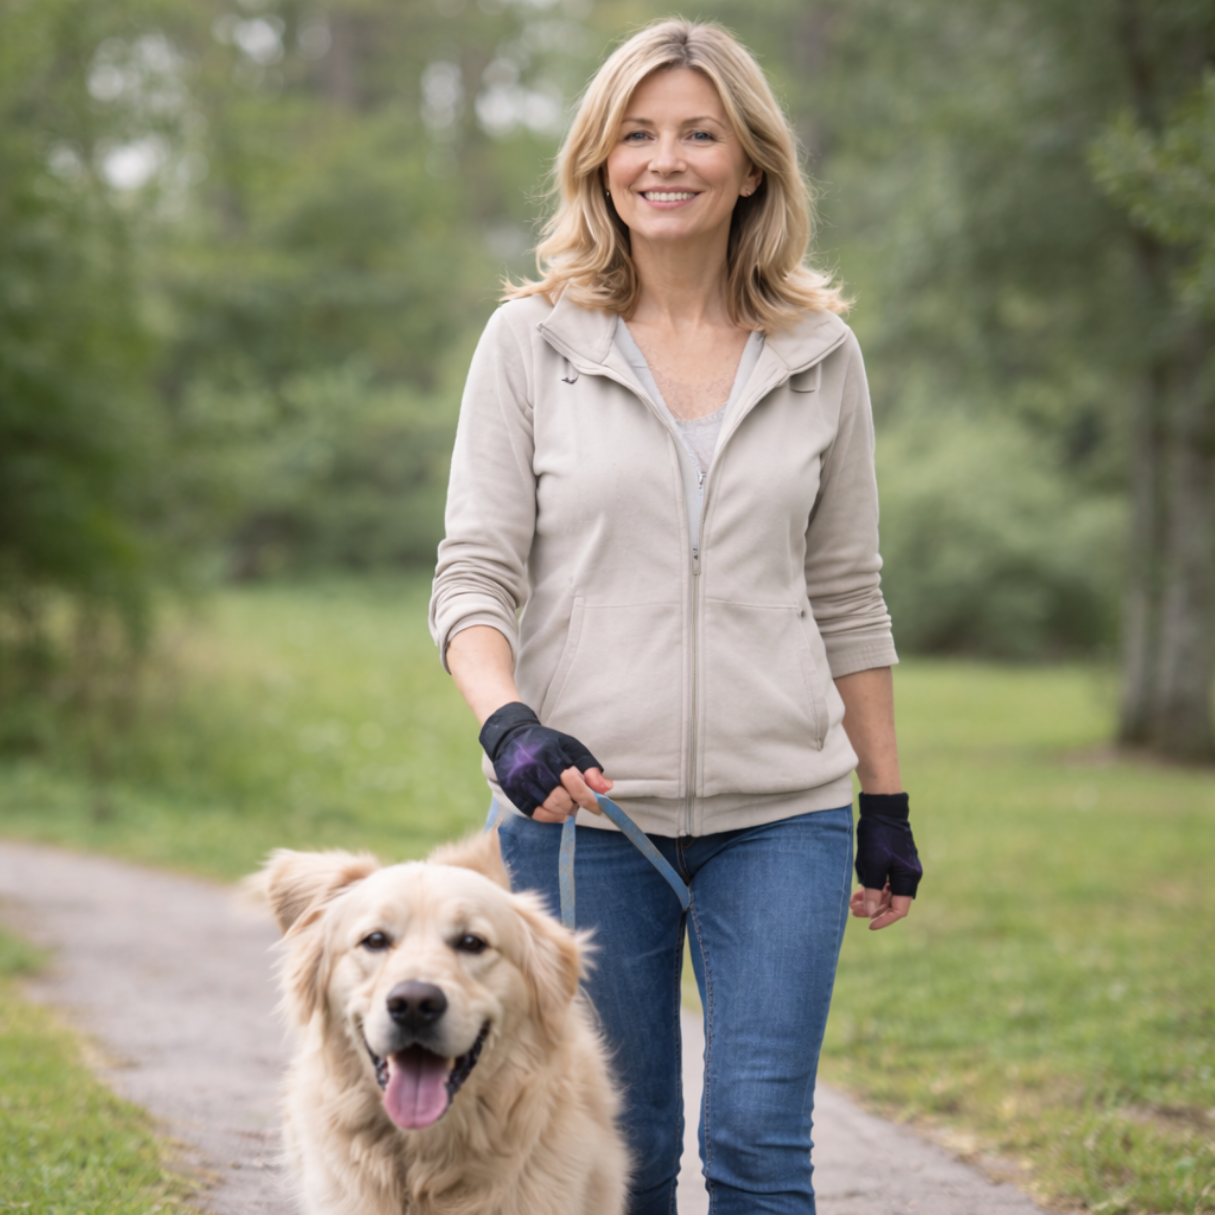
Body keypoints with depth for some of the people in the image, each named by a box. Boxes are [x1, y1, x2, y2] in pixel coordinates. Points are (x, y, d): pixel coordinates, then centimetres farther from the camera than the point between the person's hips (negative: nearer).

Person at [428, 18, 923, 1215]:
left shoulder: (819, 355, 7)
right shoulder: (531, 340, 1)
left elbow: (846, 596, 12)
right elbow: (474, 574, -2)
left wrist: (888, 806, 12)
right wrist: (507, 722, -21)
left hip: (781, 811, 1)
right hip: (583, 805, -1)